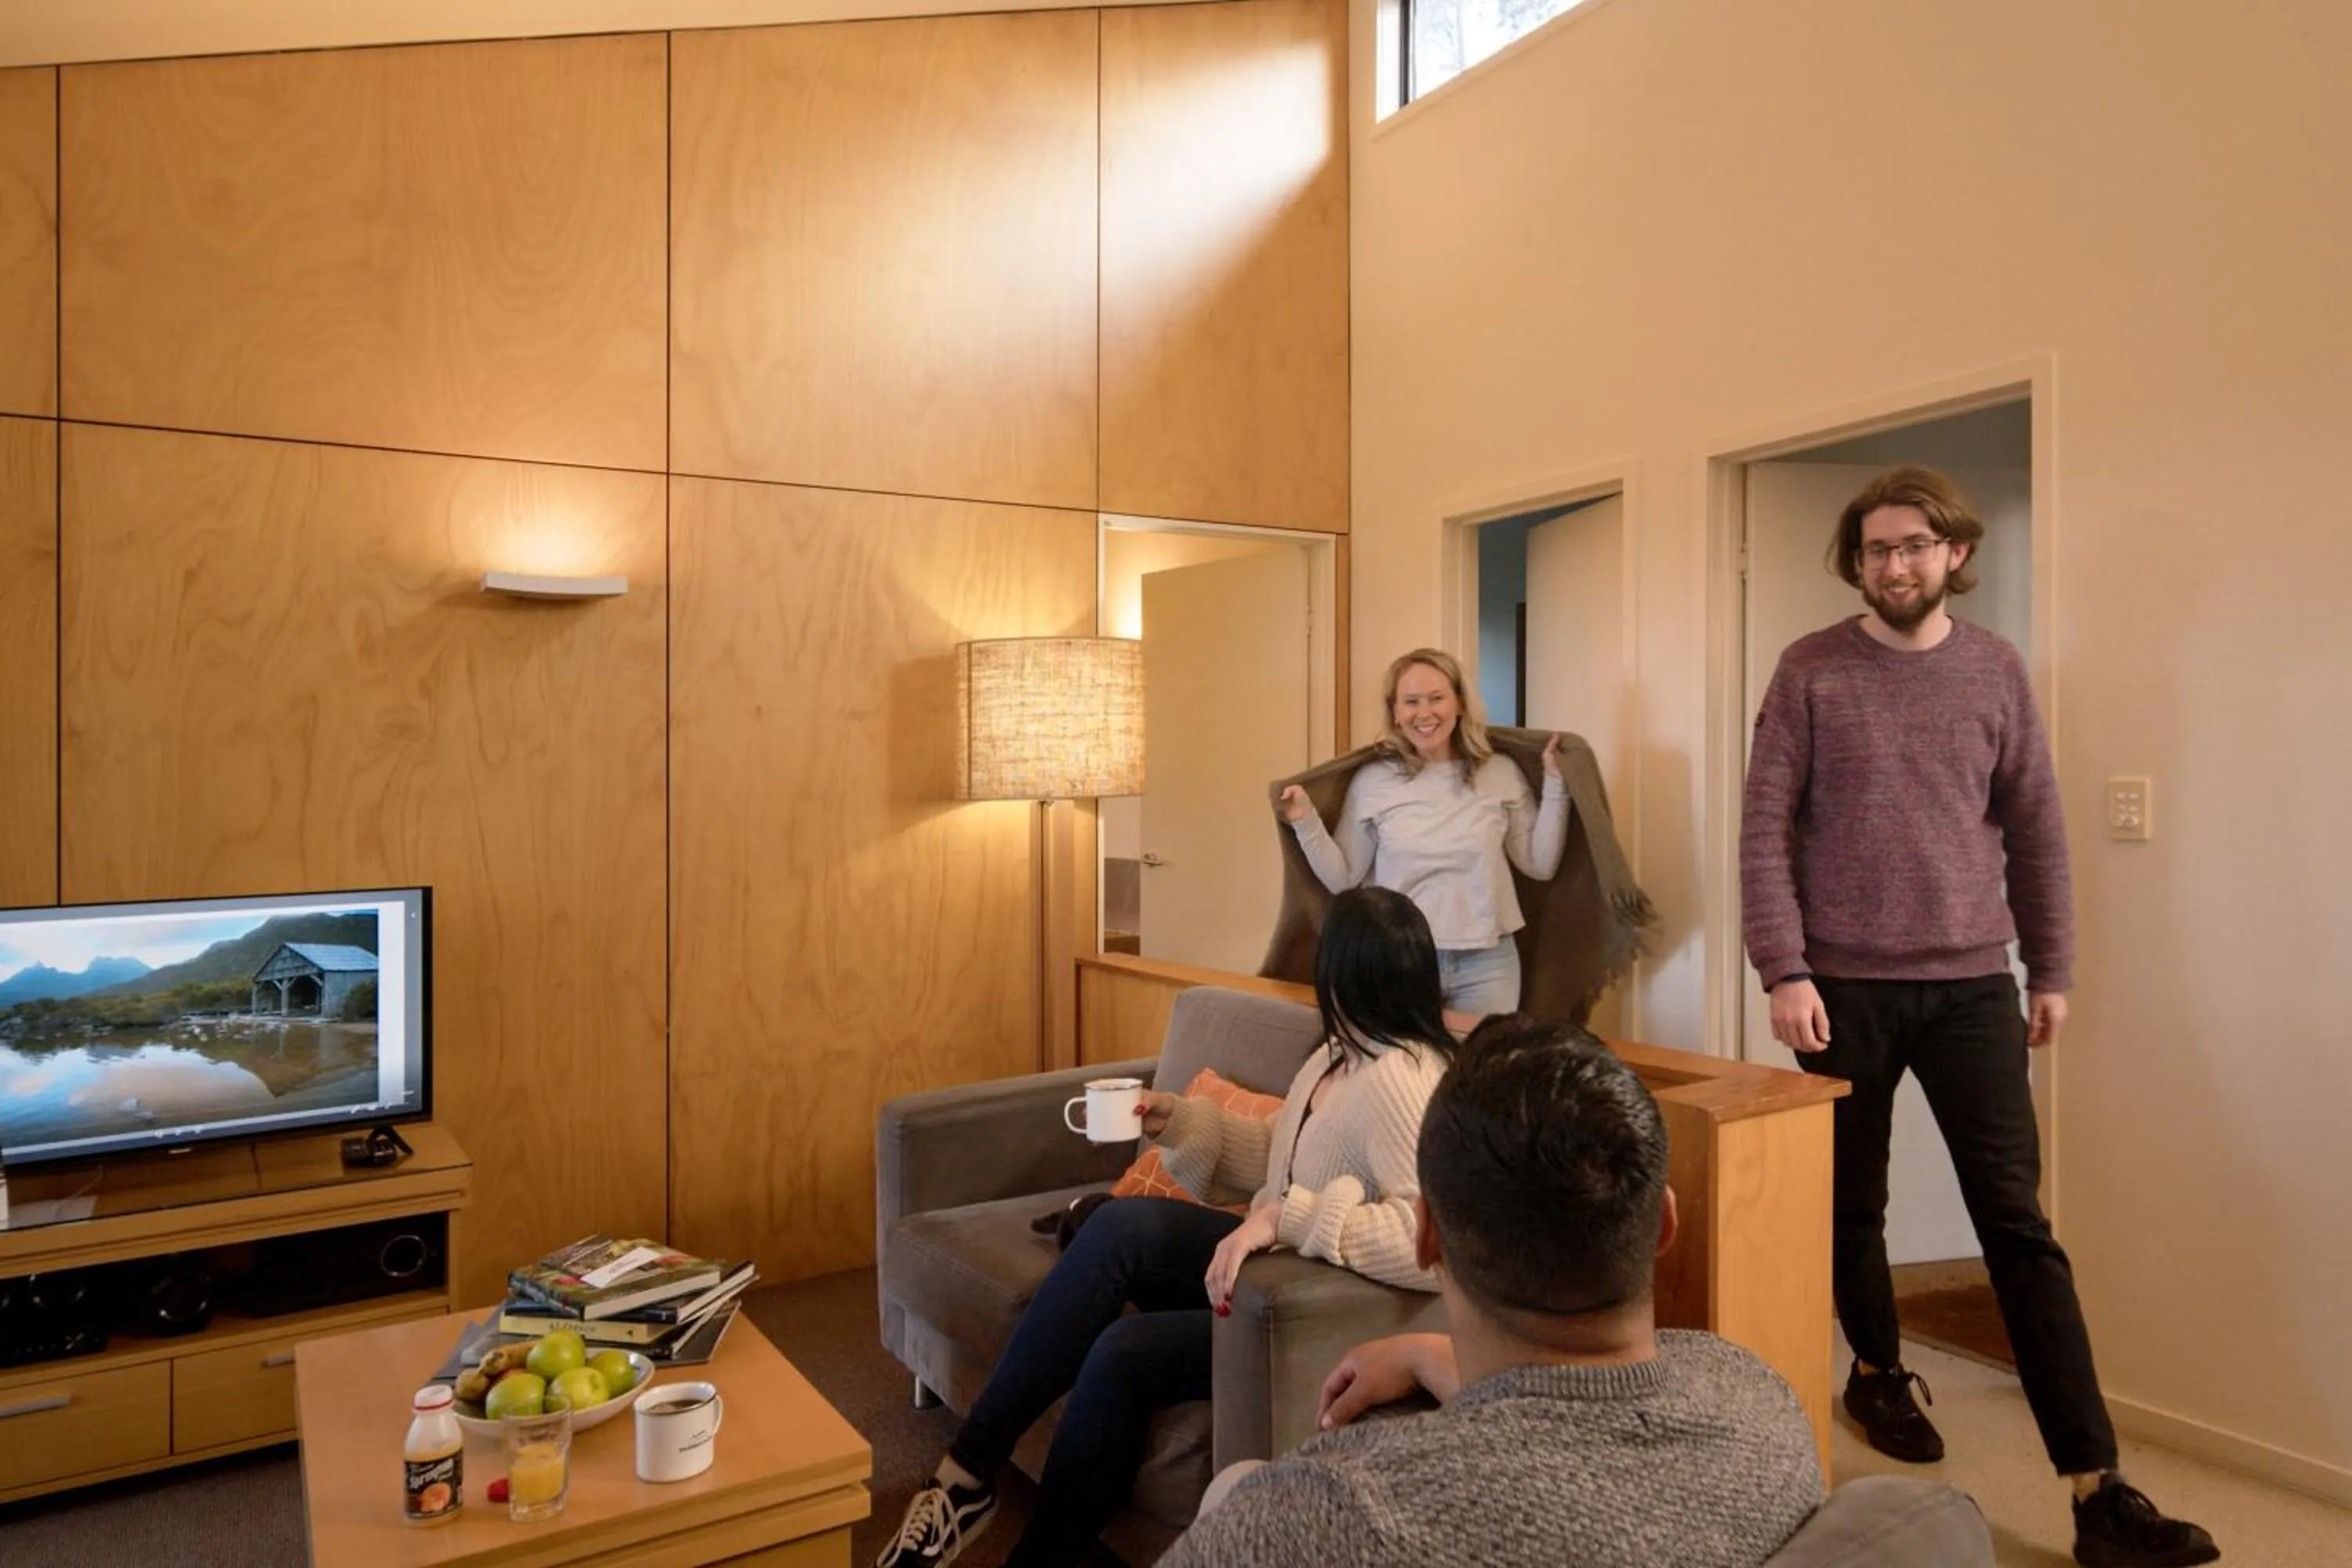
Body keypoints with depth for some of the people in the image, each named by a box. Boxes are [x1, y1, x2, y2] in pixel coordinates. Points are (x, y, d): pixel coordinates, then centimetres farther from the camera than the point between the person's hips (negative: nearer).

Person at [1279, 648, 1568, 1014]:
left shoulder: (1500, 773, 0)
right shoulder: (1372, 780, -3)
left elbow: (1541, 865, 2)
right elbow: (1343, 880, -1)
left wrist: (1555, 784, -2)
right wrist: (1307, 823, -14)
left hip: (1486, 963, 1)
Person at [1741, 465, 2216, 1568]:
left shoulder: (1996, 670, 5)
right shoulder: (1810, 671, -3)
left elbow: (2035, 829, 9)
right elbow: (1766, 830, -6)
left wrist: (2052, 969, 8)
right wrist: (1783, 969, -13)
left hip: (1973, 984, 2)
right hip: (1845, 983, -1)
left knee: (2018, 1220, 1)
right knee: (1852, 1203, 12)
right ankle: (1878, 1373, 36)